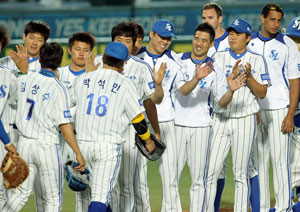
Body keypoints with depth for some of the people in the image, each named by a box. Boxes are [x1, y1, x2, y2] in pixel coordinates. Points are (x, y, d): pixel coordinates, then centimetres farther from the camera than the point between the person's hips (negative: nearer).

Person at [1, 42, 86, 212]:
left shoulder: (24, 81, 2)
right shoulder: (58, 89, -14)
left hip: (24, 142, 5)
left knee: (21, 193, 15)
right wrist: (78, 153, -15)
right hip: (47, 146, -5)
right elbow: (65, 125, -18)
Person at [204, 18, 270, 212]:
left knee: (241, 174, 1)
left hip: (245, 121, -1)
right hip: (220, 121, 1)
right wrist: (233, 76, -18)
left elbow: (262, 93, 1)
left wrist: (249, 77, -14)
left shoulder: (257, 60, 4)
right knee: (210, 172, -4)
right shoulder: (218, 58, 8)